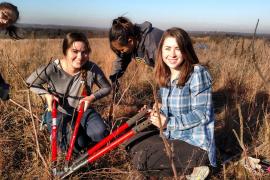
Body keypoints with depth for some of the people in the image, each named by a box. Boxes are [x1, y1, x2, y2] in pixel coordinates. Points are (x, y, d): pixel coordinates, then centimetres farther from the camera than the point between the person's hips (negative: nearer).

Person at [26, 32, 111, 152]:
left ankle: (82, 132, 12)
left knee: (100, 134, -23)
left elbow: (107, 88, -4)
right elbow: (31, 83, -5)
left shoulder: (92, 69, -21)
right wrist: (47, 94, -22)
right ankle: (59, 135, 15)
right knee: (77, 145, -19)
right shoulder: (52, 70, -25)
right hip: (58, 112, -2)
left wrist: (92, 97, -22)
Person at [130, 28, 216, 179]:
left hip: (196, 143, -9)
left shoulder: (197, 73, -18)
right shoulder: (165, 76, 6)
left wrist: (168, 123, -20)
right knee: (135, 151, 9)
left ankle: (195, 165, -4)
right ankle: (187, 165, 8)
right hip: (171, 136, 9)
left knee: (141, 160, -18)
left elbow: (201, 115, -20)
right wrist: (159, 114, -7)